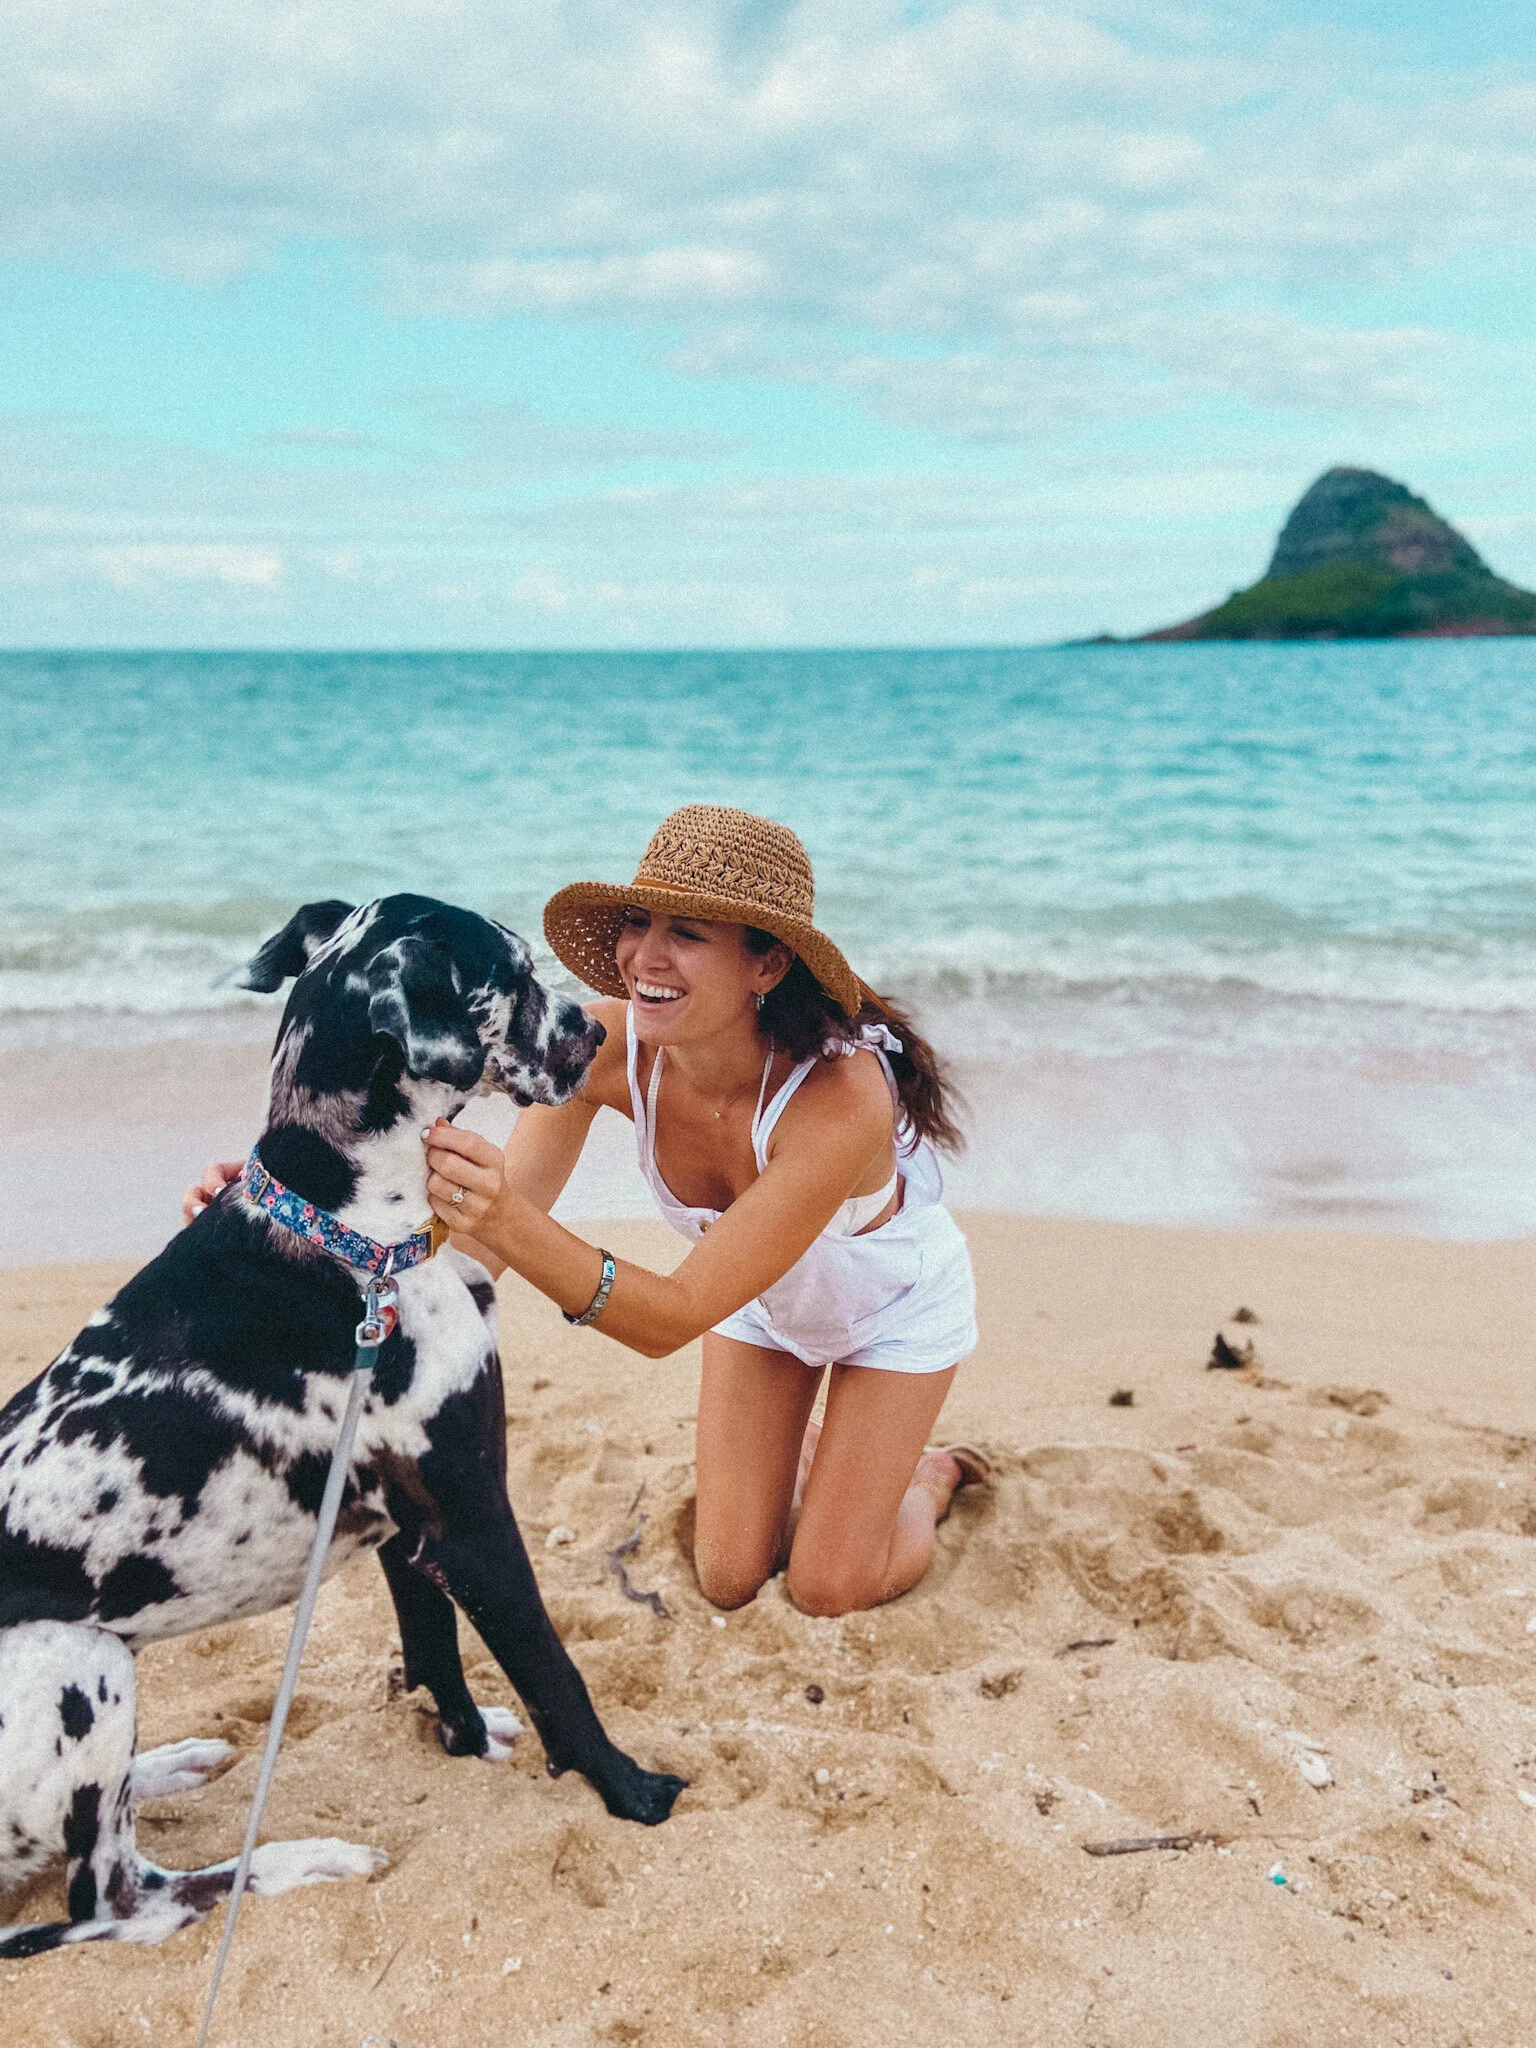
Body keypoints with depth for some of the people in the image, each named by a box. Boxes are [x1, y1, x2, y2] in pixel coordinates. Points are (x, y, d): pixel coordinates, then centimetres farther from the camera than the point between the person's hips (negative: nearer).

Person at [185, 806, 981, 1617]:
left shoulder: (840, 1096, -44)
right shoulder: (607, 1045, -31)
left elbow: (673, 1319, -44)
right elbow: (485, 1245, -32)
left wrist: (512, 1225, -61)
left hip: (896, 1301, -3)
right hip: (764, 1300, 4)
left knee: (828, 1588, -2)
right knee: (729, 1579, 5)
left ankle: (928, 1477, 30)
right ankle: (808, 1454, 37)